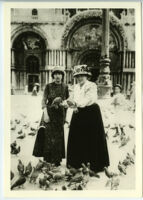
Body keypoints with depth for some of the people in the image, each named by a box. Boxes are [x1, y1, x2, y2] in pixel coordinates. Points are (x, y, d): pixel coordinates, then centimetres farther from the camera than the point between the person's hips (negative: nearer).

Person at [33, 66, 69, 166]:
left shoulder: (65, 87, 3)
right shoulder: (49, 86, -2)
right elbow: (44, 101, -6)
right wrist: (45, 114, -18)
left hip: (60, 114, 2)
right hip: (50, 112, -2)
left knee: (59, 137, 6)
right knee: (49, 136, -3)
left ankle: (57, 160, 16)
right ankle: (48, 160, 7)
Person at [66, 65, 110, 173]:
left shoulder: (92, 86, -8)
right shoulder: (76, 87, 13)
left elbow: (87, 99, -23)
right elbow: (76, 100, 8)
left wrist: (75, 103, -38)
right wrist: (74, 106, -15)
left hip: (91, 113, -6)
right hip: (79, 114, 6)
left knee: (92, 139, -3)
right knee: (77, 138, 5)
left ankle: (97, 164, 8)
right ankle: (77, 162, 17)